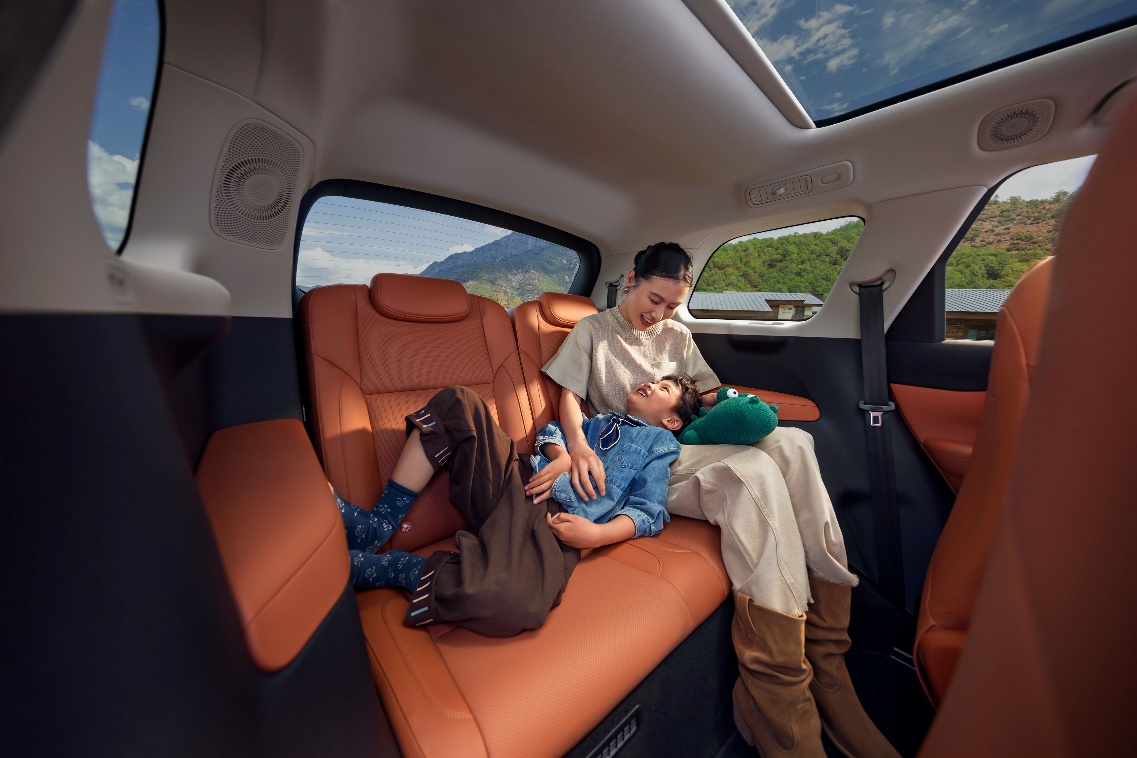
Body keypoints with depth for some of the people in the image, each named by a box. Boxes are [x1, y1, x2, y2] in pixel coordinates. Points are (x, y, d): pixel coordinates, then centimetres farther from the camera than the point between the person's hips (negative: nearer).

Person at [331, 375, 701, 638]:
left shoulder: (661, 442, 16)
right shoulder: (600, 419, 30)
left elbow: (650, 511, 4)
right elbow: (551, 431, 23)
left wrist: (595, 534, -14)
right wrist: (562, 455, -1)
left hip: (557, 521, -5)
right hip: (514, 481, 6)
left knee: (510, 604, -38)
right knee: (458, 402, -10)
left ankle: (366, 565, -16)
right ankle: (378, 525, -11)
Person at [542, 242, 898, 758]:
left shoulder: (678, 337, 25)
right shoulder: (592, 331, 11)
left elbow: (710, 395, 24)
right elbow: (569, 396, 2)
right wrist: (577, 444, -18)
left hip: (688, 446, 5)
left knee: (790, 443, -23)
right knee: (753, 472, -31)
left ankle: (824, 662, -18)